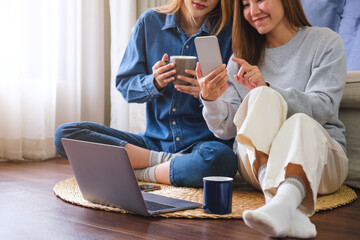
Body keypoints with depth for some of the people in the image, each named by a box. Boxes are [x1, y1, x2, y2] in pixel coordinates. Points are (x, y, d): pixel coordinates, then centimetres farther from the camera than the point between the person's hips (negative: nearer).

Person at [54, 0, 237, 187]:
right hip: (153, 140, 3)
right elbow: (124, 84, 7)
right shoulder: (150, 22, 5)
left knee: (220, 158, -41)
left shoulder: (227, 31, 0)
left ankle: (138, 173, -16)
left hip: (202, 141, -2)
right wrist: (154, 83, -15)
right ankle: (168, 161, -16)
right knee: (64, 134, -14)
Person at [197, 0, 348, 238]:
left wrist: (267, 88, -23)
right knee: (263, 97, -28)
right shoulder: (243, 57, 13)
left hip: (318, 153, -1)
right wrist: (211, 100, -17)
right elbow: (227, 129, 5)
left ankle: (285, 201, -66)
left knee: (301, 124, -35)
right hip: (256, 161, 2)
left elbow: (324, 108, -10)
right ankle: (281, 204, -51)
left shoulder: (325, 42, 6)